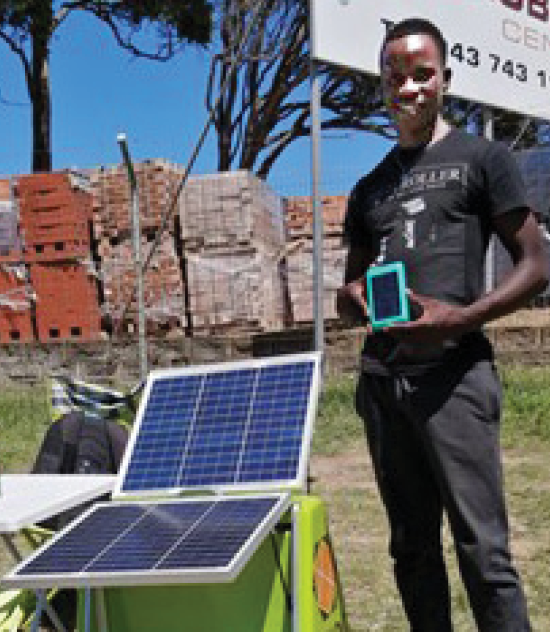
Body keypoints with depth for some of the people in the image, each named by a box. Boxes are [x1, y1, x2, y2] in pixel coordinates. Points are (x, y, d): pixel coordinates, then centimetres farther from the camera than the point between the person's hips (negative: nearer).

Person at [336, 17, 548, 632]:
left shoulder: (481, 158, 5)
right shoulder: (368, 189, 19)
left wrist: (458, 318, -16)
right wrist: (358, 301, -1)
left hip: (454, 373, -5)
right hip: (380, 379, 6)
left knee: (483, 549, -8)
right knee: (411, 547, 11)